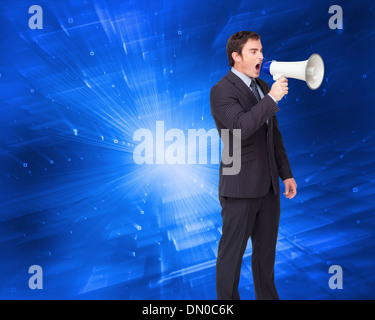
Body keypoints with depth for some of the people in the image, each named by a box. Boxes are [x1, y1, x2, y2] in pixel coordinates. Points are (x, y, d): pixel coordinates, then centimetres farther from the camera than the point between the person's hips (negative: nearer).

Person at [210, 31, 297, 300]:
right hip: (241, 187, -7)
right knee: (232, 253, 6)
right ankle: (227, 298, 25)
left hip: (268, 185, 8)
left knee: (266, 250, 19)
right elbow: (240, 127, -28)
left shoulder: (263, 87, 13)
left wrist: (286, 174, 16)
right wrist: (272, 98, -23)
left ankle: (267, 295, 36)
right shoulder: (222, 91, -11)